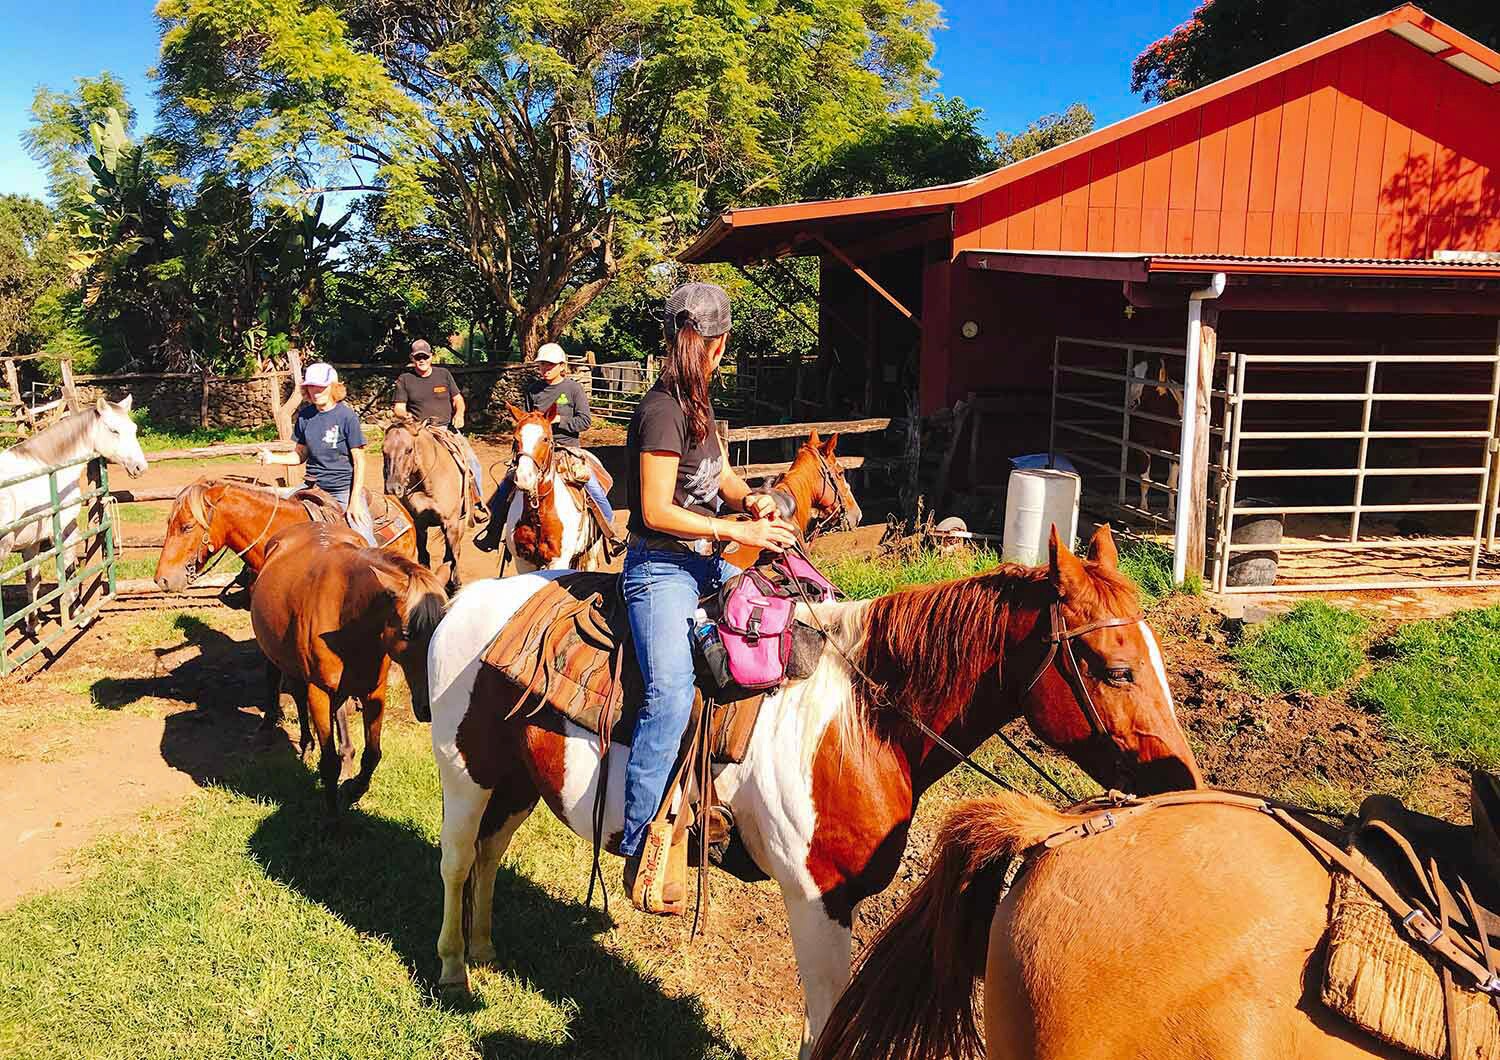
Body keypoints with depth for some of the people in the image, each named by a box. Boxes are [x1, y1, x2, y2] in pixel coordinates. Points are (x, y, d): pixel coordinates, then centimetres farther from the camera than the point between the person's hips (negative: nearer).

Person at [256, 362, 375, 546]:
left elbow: (359, 461, -8)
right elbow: (301, 454, 15)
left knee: (365, 544, -12)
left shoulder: (347, 416, -10)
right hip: (313, 487, 5)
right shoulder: (304, 416, 4)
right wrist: (273, 458, -5)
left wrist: (355, 501, -13)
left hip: (344, 489, -5)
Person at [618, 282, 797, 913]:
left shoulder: (696, 404, 15)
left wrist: (751, 500, 1)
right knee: (671, 694, -26)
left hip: (704, 563, 10)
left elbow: (722, 477, 23)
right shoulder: (663, 411, -15)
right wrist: (737, 531, -17)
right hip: (661, 570, -10)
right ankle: (637, 849, -18)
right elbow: (657, 511, -19)